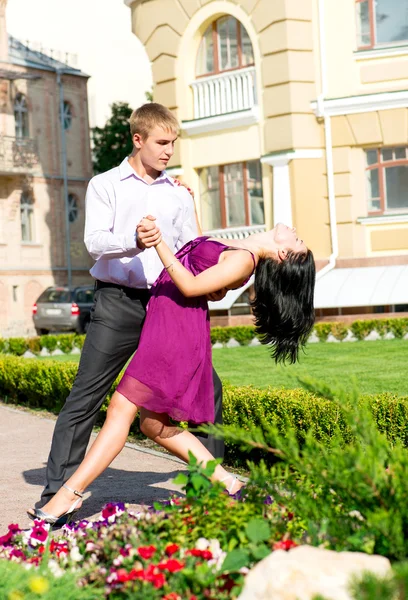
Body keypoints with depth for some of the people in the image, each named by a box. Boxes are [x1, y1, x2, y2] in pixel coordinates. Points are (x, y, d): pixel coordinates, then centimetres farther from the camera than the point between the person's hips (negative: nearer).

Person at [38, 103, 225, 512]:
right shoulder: (105, 185, 4)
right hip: (118, 301, -4)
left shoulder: (178, 193, 15)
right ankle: (57, 490, 1)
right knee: (85, 396, -5)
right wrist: (133, 240, -29)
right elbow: (94, 242, -10)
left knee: (206, 386, 3)